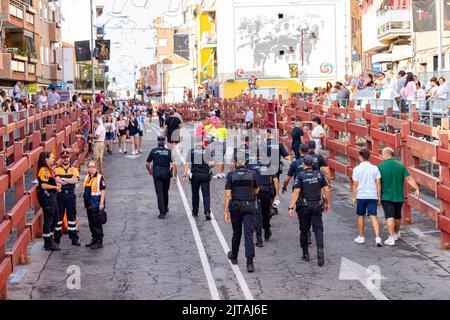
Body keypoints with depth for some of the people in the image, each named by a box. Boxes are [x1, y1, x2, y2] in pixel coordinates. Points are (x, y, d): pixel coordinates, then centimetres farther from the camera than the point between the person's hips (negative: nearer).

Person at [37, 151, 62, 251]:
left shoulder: (48, 169, 15)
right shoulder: (43, 170, -16)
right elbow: (43, 185, -24)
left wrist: (56, 185, 7)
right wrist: (55, 187, -12)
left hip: (51, 197, 10)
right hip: (46, 197, -10)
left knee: (54, 219, 17)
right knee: (48, 220, -3)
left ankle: (50, 242, 27)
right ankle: (48, 244, 4)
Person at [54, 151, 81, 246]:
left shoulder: (74, 169, 10)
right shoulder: (57, 169, 7)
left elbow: (76, 180, -8)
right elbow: (57, 180, -10)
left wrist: (63, 179, -9)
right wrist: (70, 181, -8)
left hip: (71, 195, 1)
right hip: (60, 194, -1)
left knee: (72, 216, 5)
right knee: (59, 216, 2)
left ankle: (74, 239, 11)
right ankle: (57, 238, 10)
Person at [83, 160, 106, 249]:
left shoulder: (100, 177, -10)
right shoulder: (87, 177, 13)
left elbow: (103, 191, -13)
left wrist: (101, 203, -18)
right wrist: (85, 201, 18)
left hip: (96, 204, -8)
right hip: (88, 204, 8)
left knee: (97, 223, -5)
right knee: (91, 223, 14)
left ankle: (99, 242, 0)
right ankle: (94, 239, 25)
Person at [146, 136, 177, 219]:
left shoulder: (153, 151, 2)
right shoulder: (169, 152, -1)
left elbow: (147, 164, 7)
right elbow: (174, 164, -10)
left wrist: (149, 171, 27)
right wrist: (175, 176, -4)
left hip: (156, 173, -1)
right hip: (166, 173, 1)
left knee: (159, 193, -2)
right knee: (165, 192, 19)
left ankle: (162, 213, -10)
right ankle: (165, 209, 37)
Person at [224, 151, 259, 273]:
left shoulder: (231, 175, -3)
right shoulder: (252, 174, -1)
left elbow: (227, 195, -7)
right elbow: (256, 191, 13)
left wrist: (225, 211, -5)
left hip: (235, 207, 1)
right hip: (249, 207, 0)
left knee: (236, 233, 17)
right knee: (249, 233, -6)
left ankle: (234, 257, 36)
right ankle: (249, 262, -17)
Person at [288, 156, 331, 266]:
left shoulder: (300, 176, -6)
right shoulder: (319, 175, 3)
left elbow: (296, 192, -13)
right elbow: (326, 190, 3)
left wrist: (291, 207, -14)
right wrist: (327, 203, 16)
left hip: (304, 207, -2)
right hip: (317, 206, 2)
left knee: (304, 230, 11)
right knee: (318, 229, 1)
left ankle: (306, 254, 17)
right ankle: (320, 248, -23)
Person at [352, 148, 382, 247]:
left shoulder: (357, 169, -4)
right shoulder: (374, 168, 1)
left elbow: (355, 185, -1)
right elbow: (378, 184, 1)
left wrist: (354, 198, 8)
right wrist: (379, 197, 8)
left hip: (361, 196, -1)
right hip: (373, 196, 1)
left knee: (361, 216, 13)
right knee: (373, 217, -1)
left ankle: (361, 237, 22)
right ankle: (377, 237, -14)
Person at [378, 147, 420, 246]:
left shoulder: (380, 167, -9)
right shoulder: (401, 166, -3)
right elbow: (409, 179, -12)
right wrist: (417, 189, -13)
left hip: (386, 197, -3)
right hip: (399, 197, 3)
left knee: (390, 217, -5)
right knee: (397, 216, 20)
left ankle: (391, 238, -13)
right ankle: (396, 234, 38)